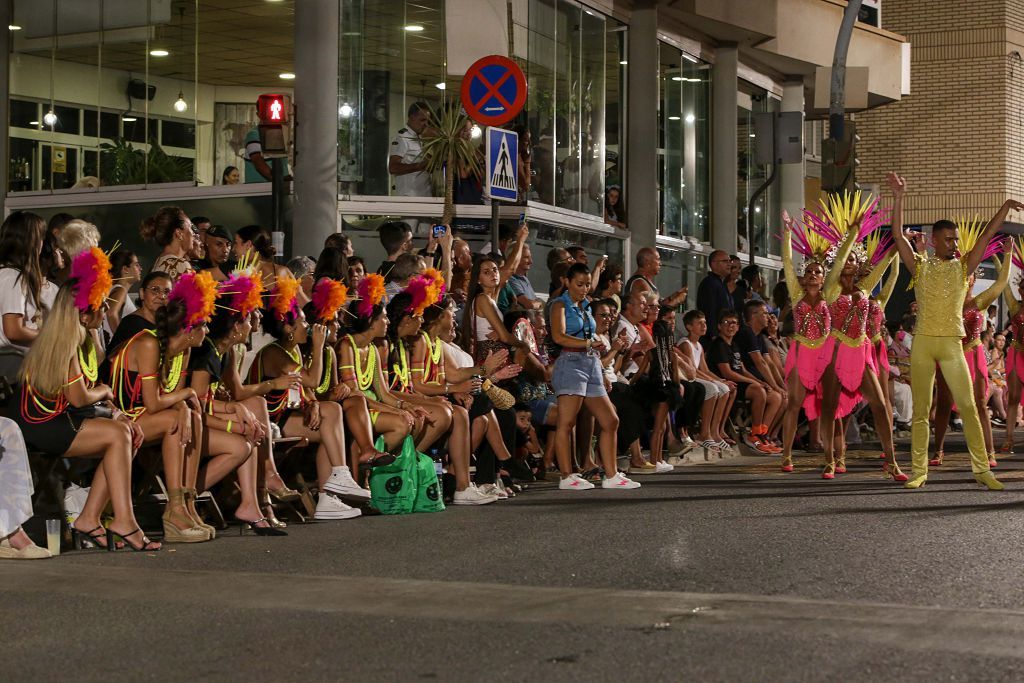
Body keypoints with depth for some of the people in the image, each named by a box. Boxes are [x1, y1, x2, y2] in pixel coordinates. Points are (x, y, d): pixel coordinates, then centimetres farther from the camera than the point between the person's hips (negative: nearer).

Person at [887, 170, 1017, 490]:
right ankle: (919, 470, 9)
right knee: (920, 410, 4)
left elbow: (988, 234, 2)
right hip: (922, 343, 0)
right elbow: (898, 235, -1)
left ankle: (982, 468, -3)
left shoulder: (963, 267, 8)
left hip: (951, 344, 0)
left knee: (968, 406, -6)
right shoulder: (920, 266, 7)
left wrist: (1005, 207, -7)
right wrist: (898, 198, -8)